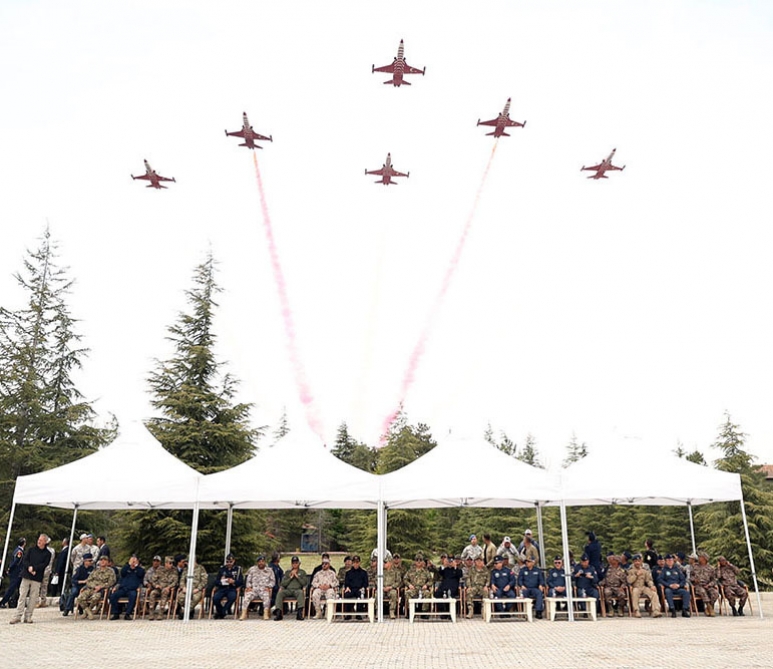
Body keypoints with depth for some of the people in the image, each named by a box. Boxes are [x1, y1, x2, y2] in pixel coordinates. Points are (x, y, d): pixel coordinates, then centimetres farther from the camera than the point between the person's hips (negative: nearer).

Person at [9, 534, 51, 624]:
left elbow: (44, 565, -4)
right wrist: (29, 567, -15)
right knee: (22, 596, -2)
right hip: (26, 576, 1)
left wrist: (33, 568, -16)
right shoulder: (31, 549, 11)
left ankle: (28, 616, 7)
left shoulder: (47, 554, 6)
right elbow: (24, 560, 3)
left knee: (33, 598, -1)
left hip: (37, 578, -1)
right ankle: (17, 616, 2)